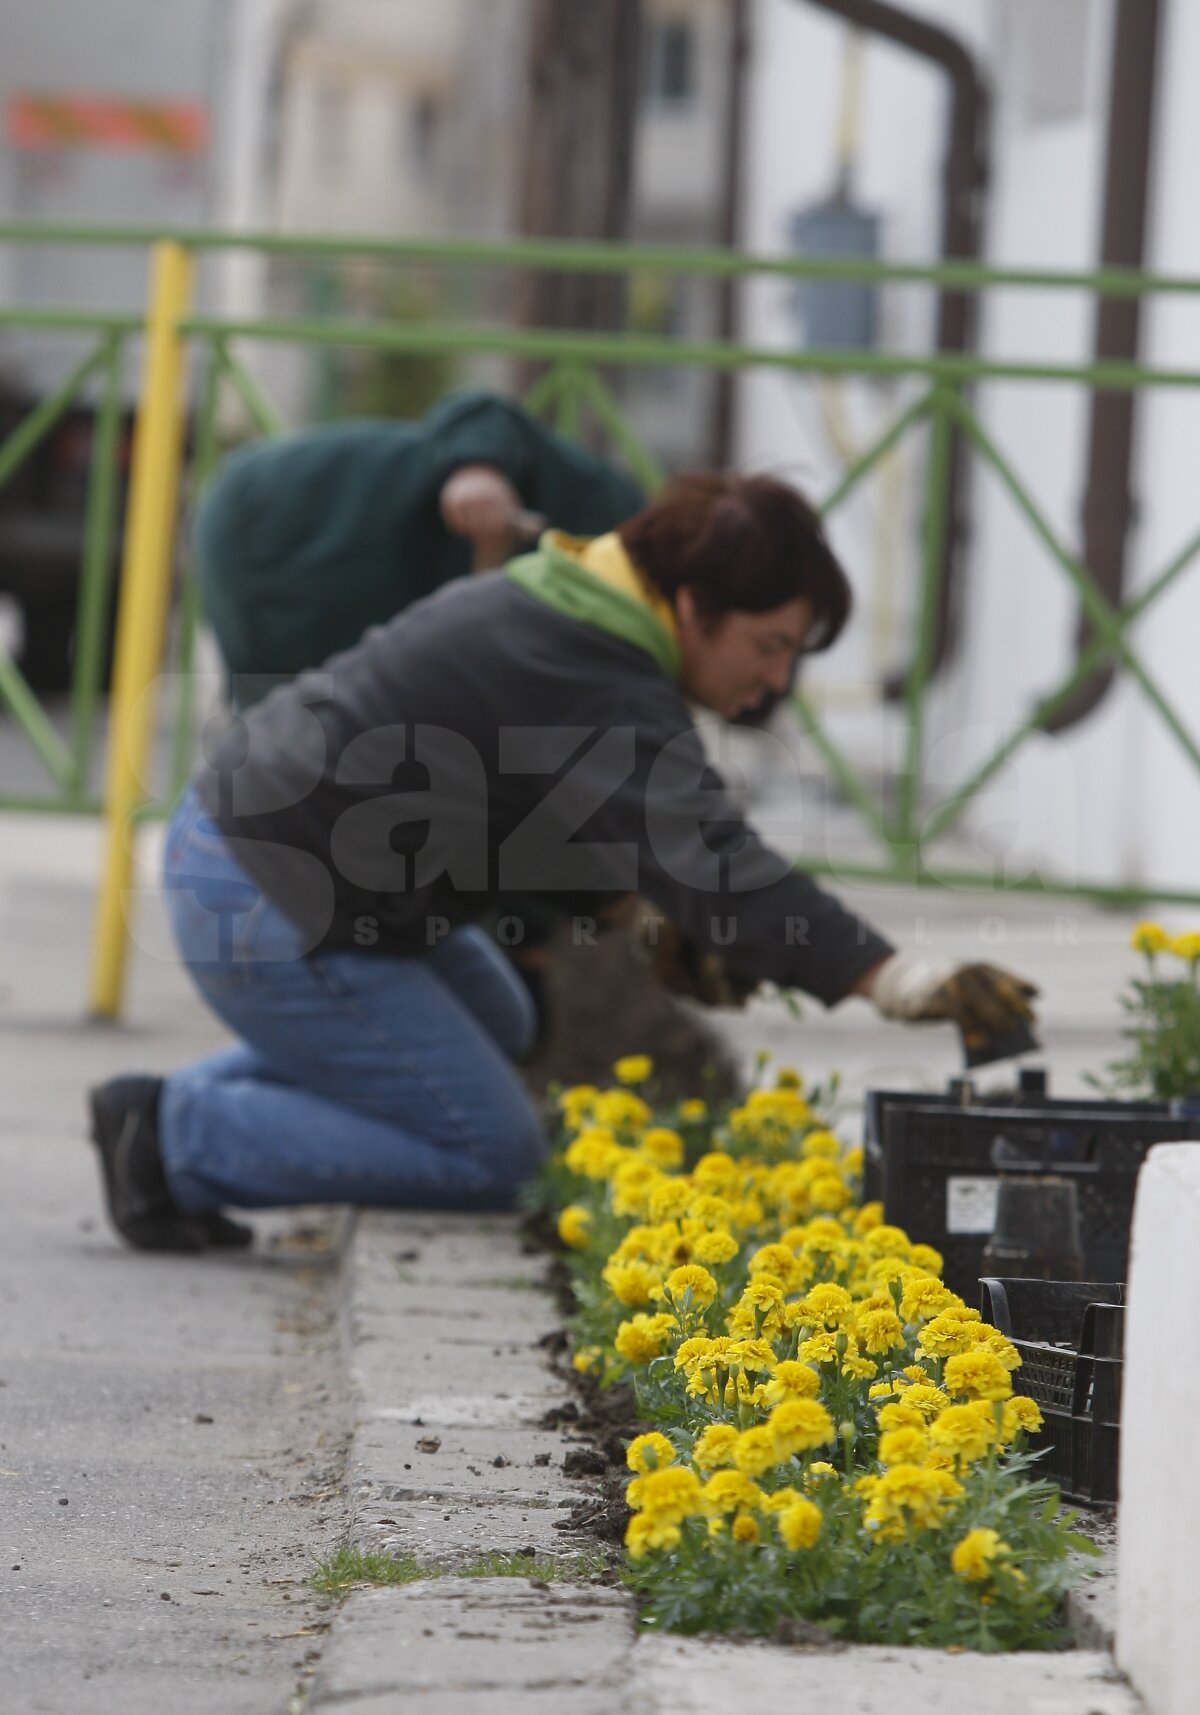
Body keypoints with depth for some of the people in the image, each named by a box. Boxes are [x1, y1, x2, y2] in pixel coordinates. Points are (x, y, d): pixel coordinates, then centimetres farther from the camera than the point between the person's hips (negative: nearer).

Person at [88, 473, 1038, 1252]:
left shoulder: (559, 598, 10)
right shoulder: (606, 695, -23)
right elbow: (710, 862, -35)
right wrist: (898, 981, -43)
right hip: (273, 908, -10)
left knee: (496, 1030, 29)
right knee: (493, 1158, -4)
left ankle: (186, 1098, 22)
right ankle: (177, 1136, -3)